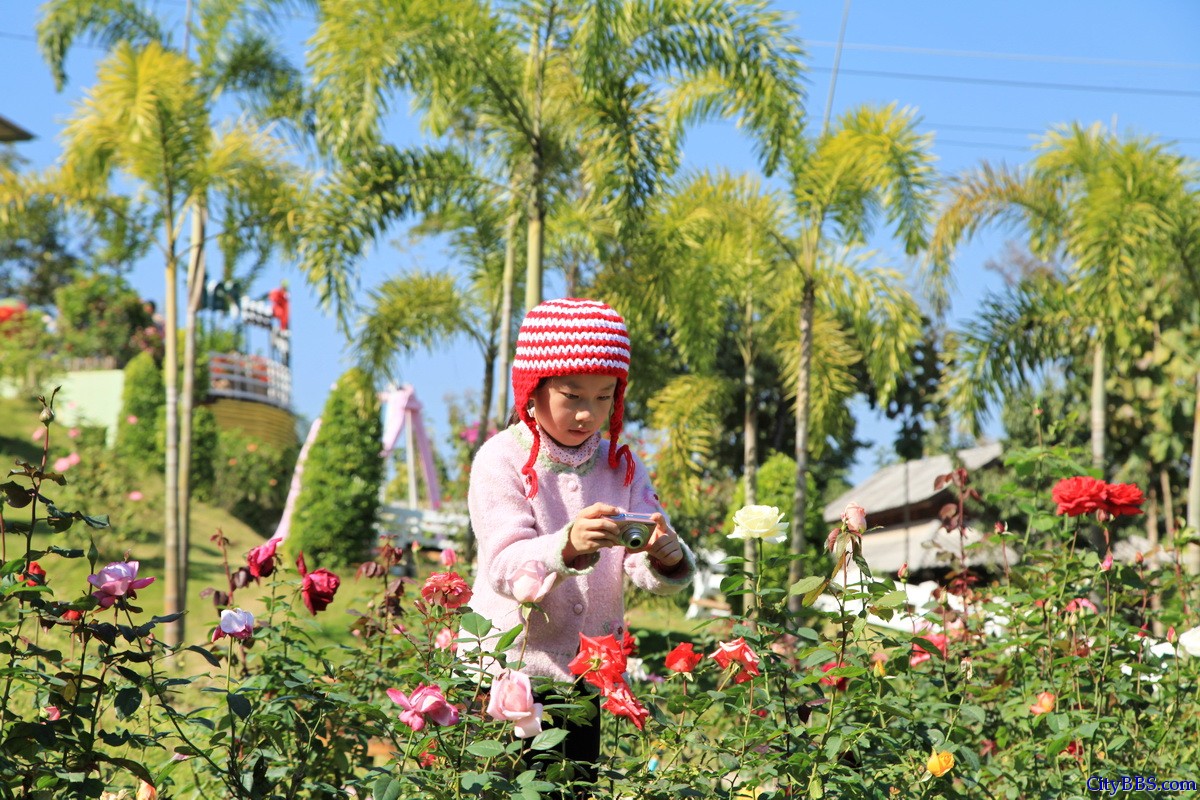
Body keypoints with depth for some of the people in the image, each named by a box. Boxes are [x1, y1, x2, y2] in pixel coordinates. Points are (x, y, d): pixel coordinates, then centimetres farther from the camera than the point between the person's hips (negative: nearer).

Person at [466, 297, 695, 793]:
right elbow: (507, 567, -20)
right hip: (509, 671, -4)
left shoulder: (620, 467, 5)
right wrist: (568, 546, -39)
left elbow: (648, 573, -5)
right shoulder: (502, 461, -8)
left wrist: (666, 556, -29)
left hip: (583, 678, 4)